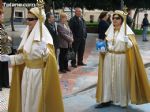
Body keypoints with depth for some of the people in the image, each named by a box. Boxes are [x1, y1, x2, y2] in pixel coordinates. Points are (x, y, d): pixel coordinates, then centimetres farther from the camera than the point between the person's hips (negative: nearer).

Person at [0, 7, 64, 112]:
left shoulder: (45, 37, -15)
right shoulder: (28, 35, 7)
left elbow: (49, 58, -22)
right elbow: (24, 55, 12)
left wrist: (44, 50, -41)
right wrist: (10, 58, 2)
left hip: (38, 73, -7)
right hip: (26, 72, 7)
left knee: (37, 101, 5)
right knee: (26, 99, 15)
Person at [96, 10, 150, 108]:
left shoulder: (127, 30, -6)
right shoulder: (110, 30, 8)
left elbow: (132, 46, -13)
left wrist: (128, 42, -33)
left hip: (121, 59, -4)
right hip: (109, 58, 5)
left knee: (121, 79, 3)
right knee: (107, 78, 4)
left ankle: (122, 101, 16)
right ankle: (107, 100, 11)